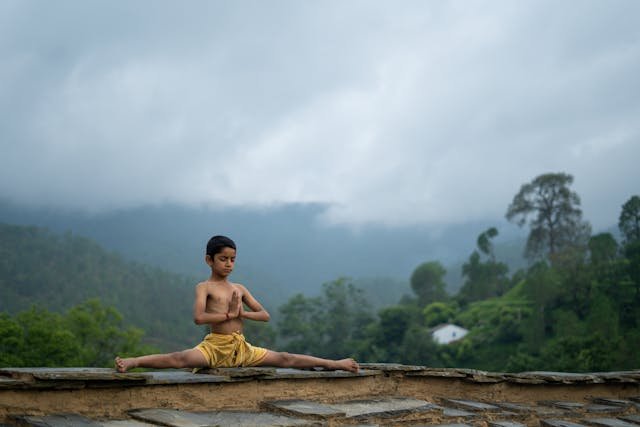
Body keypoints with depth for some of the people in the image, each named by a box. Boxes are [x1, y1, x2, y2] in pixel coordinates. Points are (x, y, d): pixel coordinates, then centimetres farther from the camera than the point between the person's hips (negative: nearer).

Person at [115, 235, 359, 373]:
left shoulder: (239, 289, 16)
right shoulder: (204, 287, 1)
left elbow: (265, 315, 12)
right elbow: (198, 318, -17)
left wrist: (243, 313, -6)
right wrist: (229, 314, -14)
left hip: (241, 349, 5)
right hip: (214, 346, -5)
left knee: (284, 359, 2)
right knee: (181, 359, -33)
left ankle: (332, 364, 3)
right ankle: (132, 362, -47)